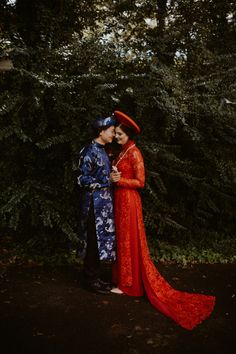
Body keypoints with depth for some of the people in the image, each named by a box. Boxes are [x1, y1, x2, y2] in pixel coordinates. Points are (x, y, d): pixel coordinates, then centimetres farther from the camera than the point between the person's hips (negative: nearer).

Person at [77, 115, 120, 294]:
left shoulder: (102, 151, 14)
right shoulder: (90, 151, -13)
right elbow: (83, 179, -16)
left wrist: (113, 176, 6)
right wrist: (108, 179, -17)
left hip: (104, 202, 9)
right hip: (95, 203, -9)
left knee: (101, 239, 13)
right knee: (94, 240, -2)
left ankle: (95, 276, 24)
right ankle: (91, 279, 11)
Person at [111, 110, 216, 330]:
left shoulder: (134, 153, -12)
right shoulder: (122, 153, 14)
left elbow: (140, 182, -15)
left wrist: (119, 180, -19)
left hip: (128, 200, -9)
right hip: (119, 199, 9)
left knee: (129, 241, 0)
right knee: (121, 240, 13)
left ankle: (129, 284, 12)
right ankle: (123, 278, 25)